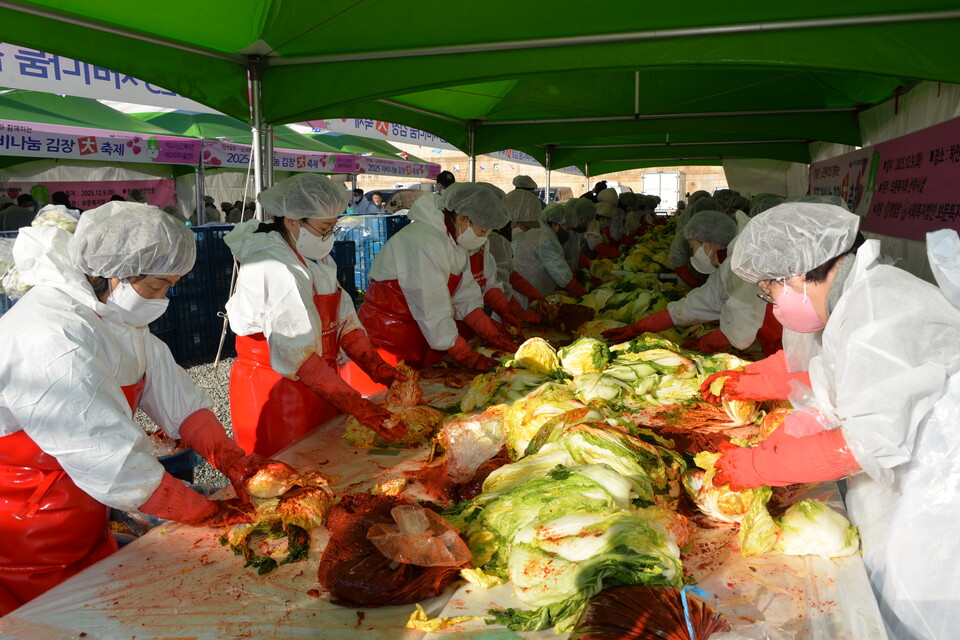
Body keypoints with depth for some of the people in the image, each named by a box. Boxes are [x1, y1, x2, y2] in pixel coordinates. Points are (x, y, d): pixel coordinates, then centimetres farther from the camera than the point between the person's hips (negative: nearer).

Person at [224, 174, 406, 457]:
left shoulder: (319, 261, 9)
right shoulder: (271, 269, -21)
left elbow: (345, 322, 3)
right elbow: (299, 355, -27)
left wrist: (382, 372, -10)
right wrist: (360, 408, -30)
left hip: (320, 387, 8)